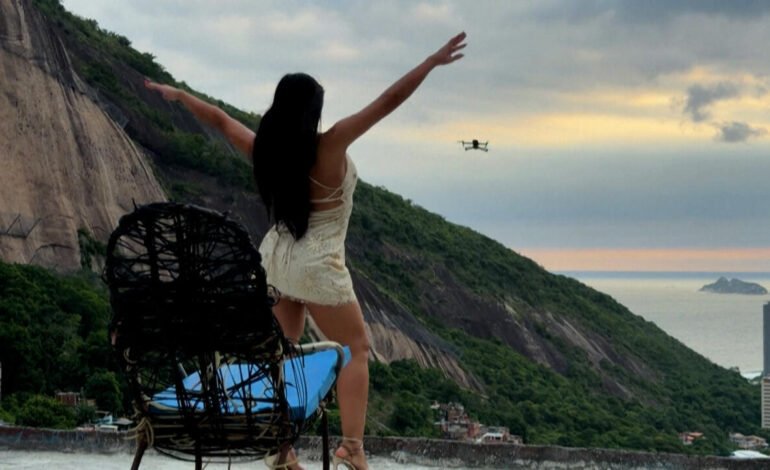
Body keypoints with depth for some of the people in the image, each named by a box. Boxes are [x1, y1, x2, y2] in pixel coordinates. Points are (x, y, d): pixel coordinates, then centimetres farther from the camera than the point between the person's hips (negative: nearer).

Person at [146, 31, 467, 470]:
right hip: (318, 265, -6)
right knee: (357, 349, 5)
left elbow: (219, 117, 11)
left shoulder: (264, 150, -5)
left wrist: (177, 94, 26)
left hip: (275, 256, 6)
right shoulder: (329, 146, -20)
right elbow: (388, 101, -22)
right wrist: (433, 61, -20)